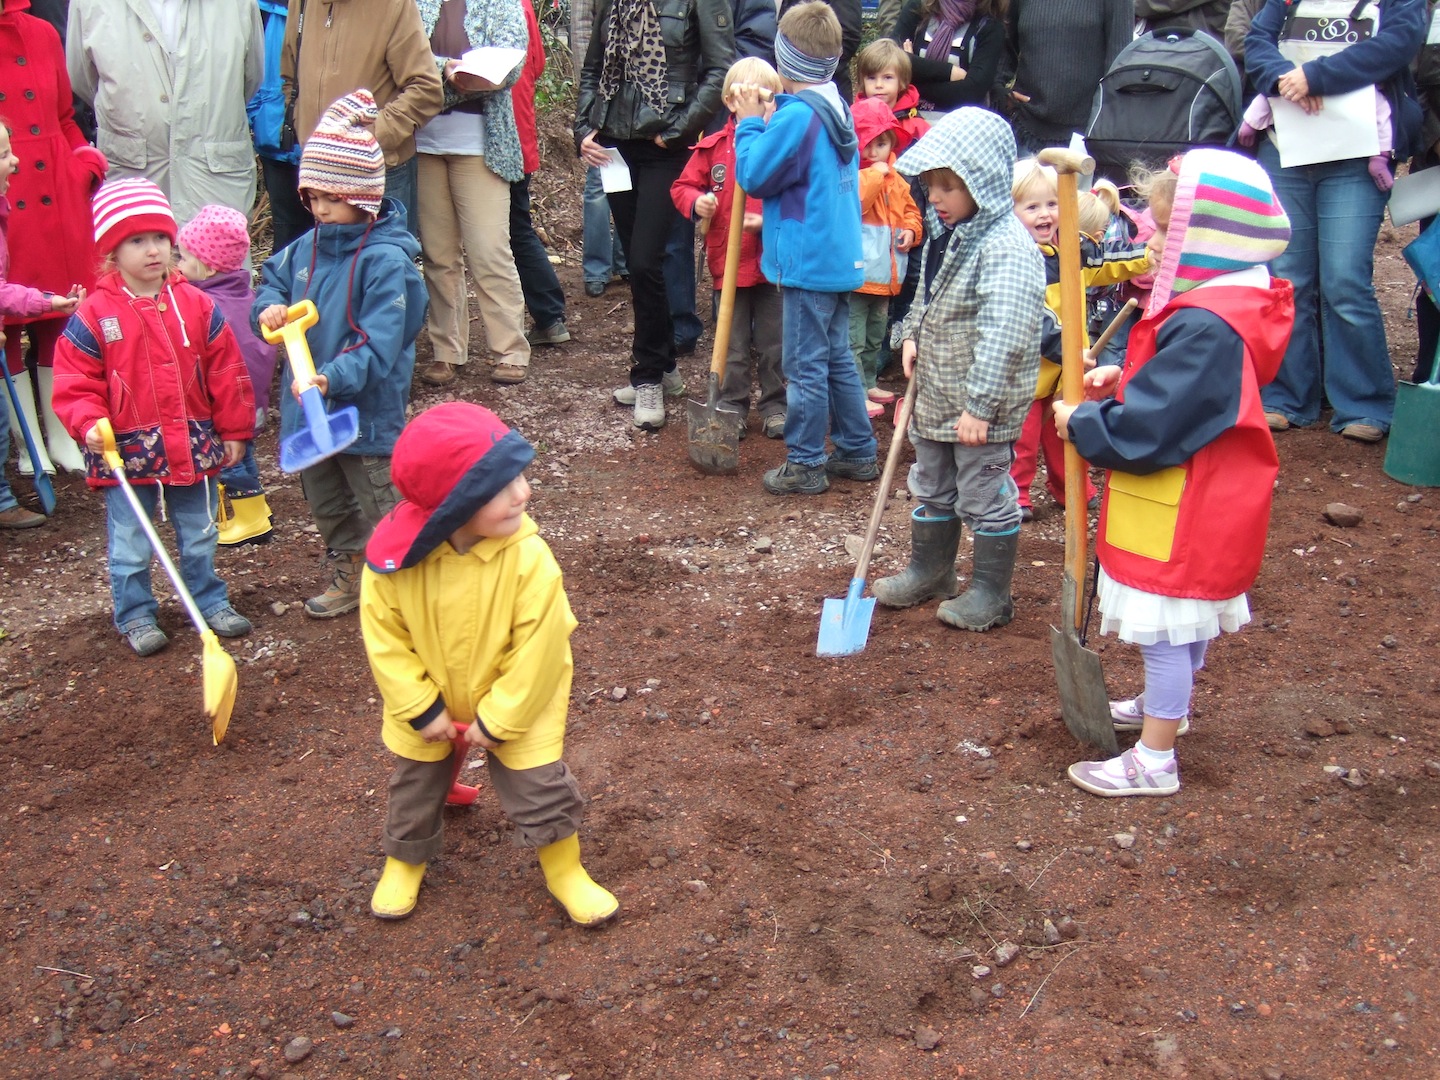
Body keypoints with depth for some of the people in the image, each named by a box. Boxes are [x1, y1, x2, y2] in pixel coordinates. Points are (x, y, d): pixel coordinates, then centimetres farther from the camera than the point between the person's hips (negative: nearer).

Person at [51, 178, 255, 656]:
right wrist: (89, 422, -22)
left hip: (194, 446, 3)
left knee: (199, 536, 17)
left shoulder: (196, 305, 0)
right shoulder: (94, 315, -8)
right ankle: (135, 616, 23)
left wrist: (234, 430, 4)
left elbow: (226, 371, 4)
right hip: (127, 451, -2)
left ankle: (209, 602, 33)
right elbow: (74, 379, -6)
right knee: (131, 546, 7)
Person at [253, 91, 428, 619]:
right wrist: (268, 307, -6)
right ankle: (347, 579, 41)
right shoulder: (309, 246, 1)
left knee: (379, 507, 7)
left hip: (367, 412, -8)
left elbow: (379, 344, -27)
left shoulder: (385, 260, -22)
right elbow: (273, 278, 17)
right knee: (326, 505, 23)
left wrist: (332, 378, -39)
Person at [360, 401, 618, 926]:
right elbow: (384, 637, -14)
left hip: (512, 707, -2)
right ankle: (405, 862, 49)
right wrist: (421, 708, -14)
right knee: (413, 788, 22)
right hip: (427, 709, 2)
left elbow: (537, 648, -24)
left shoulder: (528, 556, -31)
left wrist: (498, 719, -18)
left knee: (541, 789, 7)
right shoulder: (396, 558, -27)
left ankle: (564, 871, 33)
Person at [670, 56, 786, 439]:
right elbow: (683, 186, 9)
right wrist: (696, 203, -12)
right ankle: (732, 405, 23)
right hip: (727, 262, 1)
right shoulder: (712, 147, 2)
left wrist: (768, 222, -20)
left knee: (773, 343, 9)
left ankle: (774, 405, 23)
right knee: (732, 344, 11)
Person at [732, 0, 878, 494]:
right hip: (841, 256, 9)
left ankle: (805, 464, 8)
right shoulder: (840, 108, 10)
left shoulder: (796, 115, -19)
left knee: (806, 365, 0)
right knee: (838, 358, 17)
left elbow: (753, 175, -15)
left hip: (806, 262, -9)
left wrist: (750, 123, -3)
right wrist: (764, 121, 11)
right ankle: (857, 452, 25)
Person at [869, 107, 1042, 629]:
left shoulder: (1008, 249, -24)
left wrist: (979, 406, -28)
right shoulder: (957, 237, 6)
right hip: (935, 395, 9)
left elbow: (1002, 337, -28)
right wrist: (912, 335, 5)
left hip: (980, 407, -9)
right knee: (931, 487, 22)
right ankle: (929, 571, 39)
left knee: (984, 495, 4)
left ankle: (991, 594, 19)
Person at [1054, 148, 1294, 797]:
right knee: (1187, 621, 27)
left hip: (1180, 517, -10)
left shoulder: (1207, 327, -30)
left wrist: (1080, 422, -14)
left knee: (1164, 631, 1)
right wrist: (1123, 379, -1)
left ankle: (1154, 761, 13)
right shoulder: (1235, 302, 3)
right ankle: (1167, 705, 47)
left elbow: (1144, 433, -30)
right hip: (1201, 503, 10)